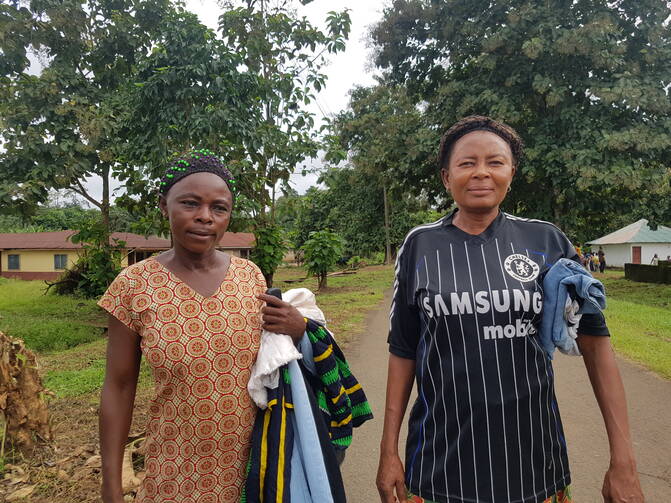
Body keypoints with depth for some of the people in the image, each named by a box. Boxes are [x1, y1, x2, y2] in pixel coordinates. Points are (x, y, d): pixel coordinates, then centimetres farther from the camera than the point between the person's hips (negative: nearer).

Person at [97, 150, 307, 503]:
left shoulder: (250, 275, -5)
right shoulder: (134, 285, -12)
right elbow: (119, 388, -6)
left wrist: (296, 331, -13)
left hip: (253, 460, 3)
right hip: (176, 471, -2)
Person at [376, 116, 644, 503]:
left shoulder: (546, 241, -3)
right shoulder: (421, 245, -3)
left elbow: (595, 341, -1)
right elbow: (404, 351, 1)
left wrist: (623, 459, -5)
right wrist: (389, 450, 0)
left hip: (533, 460, 1)